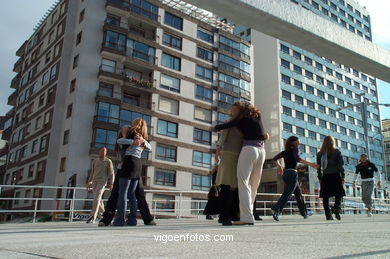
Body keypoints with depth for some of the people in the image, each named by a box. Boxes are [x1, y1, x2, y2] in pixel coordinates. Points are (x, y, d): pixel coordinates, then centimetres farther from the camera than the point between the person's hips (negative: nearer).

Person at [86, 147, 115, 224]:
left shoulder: (108, 161, 2)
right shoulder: (95, 161, 14)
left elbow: (111, 173, -1)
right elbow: (92, 173, 20)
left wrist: (111, 184, -11)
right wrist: (89, 182, 13)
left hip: (102, 182, -5)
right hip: (95, 182, 5)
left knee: (97, 198, -18)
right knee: (98, 200, 8)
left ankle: (92, 217, -23)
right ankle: (102, 215, 25)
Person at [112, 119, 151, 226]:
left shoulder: (132, 133, 1)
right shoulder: (143, 138, 18)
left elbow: (119, 141, -9)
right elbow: (149, 148, 33)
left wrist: (132, 141, -12)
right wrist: (143, 141, 20)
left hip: (129, 162, -6)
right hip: (138, 164, 6)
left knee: (123, 192, -6)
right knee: (131, 193, 8)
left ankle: (120, 219, -10)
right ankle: (132, 219, 4)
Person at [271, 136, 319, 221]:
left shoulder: (285, 152, 15)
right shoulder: (295, 149, -2)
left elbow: (275, 159, 12)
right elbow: (298, 159, -20)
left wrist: (279, 166, 23)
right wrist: (310, 164, -24)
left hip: (285, 173, 8)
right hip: (292, 173, -8)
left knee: (298, 193, 18)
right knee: (287, 194, -15)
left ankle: (304, 213, 24)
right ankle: (276, 210, -31)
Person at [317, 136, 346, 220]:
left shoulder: (320, 153, 5)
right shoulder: (337, 152, 1)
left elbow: (319, 167, 5)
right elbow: (341, 165, -3)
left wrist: (320, 178, 9)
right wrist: (343, 176, 2)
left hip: (325, 177, 2)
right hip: (335, 175, -1)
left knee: (325, 196, 4)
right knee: (339, 194, 6)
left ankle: (328, 215, 0)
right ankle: (336, 208, -19)